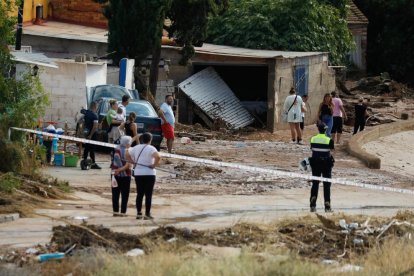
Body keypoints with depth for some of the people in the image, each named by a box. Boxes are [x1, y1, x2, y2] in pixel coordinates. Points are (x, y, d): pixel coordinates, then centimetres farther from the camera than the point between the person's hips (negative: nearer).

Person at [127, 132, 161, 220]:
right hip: (149, 174, -5)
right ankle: (147, 214, -1)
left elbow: (127, 155, 19)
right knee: (148, 194, 1)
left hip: (138, 173, 5)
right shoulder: (151, 148, -11)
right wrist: (154, 165, -14)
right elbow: (158, 157, -28)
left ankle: (138, 213, 12)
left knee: (139, 194, 12)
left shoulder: (136, 148, 8)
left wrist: (134, 162, 13)